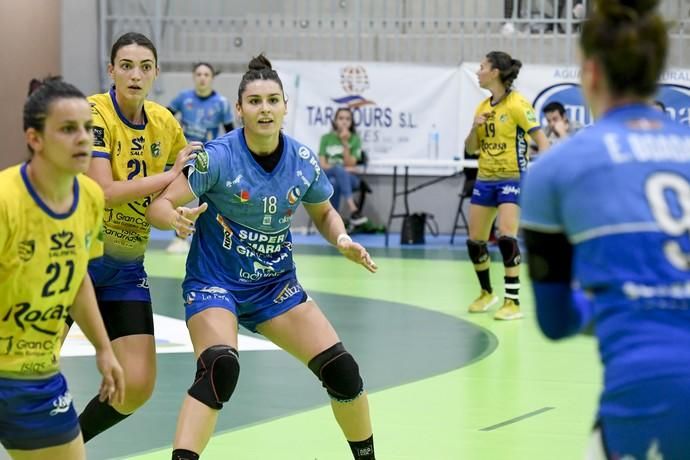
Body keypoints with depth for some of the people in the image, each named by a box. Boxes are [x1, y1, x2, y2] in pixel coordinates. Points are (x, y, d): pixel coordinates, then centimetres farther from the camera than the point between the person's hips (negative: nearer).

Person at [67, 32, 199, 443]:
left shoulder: (164, 123, 4)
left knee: (138, 385, -3)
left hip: (127, 267, 5)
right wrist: (169, 176, -18)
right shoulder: (94, 113, -14)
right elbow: (103, 192, -23)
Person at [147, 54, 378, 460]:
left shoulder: (304, 161, -5)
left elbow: (324, 214, 13)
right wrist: (178, 219, -41)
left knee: (342, 370, -1)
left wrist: (342, 239, -9)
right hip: (214, 284, -5)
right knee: (221, 368, -33)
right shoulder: (218, 157, -18)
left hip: (276, 285, 5)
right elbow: (159, 205, -18)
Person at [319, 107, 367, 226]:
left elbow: (350, 164, -4)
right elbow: (322, 165, 1)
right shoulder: (326, 138, 9)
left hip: (349, 178, 0)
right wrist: (341, 168, -14)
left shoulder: (355, 139, 6)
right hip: (327, 176, 0)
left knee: (335, 182, -38)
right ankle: (353, 210, -52)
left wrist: (345, 143, -14)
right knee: (339, 168, -38)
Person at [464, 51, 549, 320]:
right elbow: (470, 149, 14)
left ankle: (513, 302, -12)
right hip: (485, 179, 7)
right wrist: (474, 128, -6)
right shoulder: (483, 107, 10)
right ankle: (486, 293, 28)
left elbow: (541, 139, -14)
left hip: (512, 179, -7)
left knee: (506, 238, -19)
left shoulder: (517, 104, -10)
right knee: (475, 241, 7)